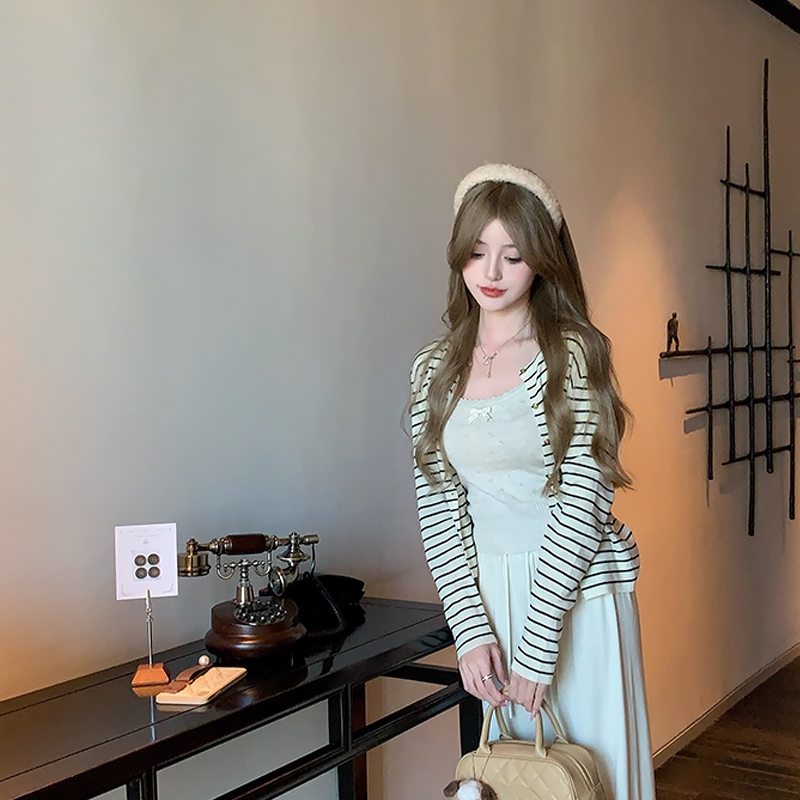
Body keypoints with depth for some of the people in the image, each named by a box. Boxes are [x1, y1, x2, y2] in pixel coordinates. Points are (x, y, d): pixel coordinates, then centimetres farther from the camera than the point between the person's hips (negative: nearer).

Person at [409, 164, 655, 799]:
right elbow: (439, 508, 1)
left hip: (578, 592, -3)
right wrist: (471, 628, -9)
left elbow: (582, 504, -14)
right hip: (487, 595, 4)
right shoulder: (434, 369, 3)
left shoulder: (575, 354, -9)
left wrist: (536, 645, -16)